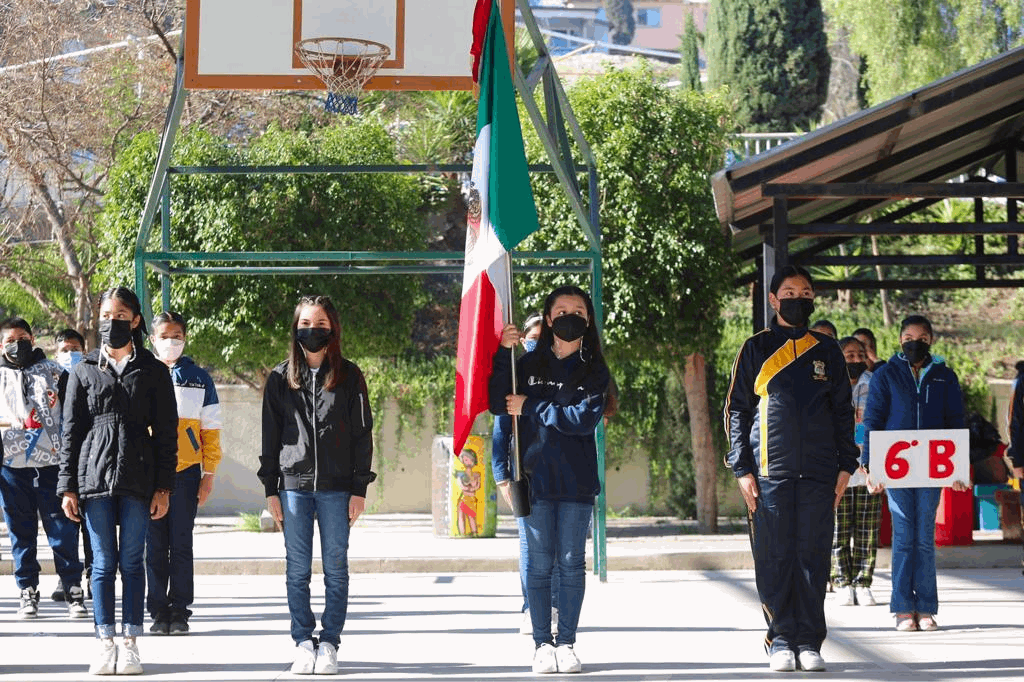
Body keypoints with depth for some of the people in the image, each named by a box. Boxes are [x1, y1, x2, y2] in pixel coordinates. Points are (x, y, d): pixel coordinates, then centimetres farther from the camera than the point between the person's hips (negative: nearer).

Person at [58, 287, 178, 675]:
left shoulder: (152, 371, 7)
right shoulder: (85, 371, 10)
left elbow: (166, 432, 5)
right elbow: (71, 431, 9)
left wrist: (163, 487, -2)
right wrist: (68, 486, 2)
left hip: (138, 478, -1)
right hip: (94, 475, 1)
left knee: (132, 560, 0)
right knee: (103, 562, 1)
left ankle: (130, 644, 4)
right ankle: (105, 644, 4)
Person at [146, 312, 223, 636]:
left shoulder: (198, 379, 7)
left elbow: (210, 430, 8)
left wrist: (209, 474, 1)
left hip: (186, 472, 0)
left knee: (181, 544, 2)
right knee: (155, 545, 2)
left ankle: (180, 612, 7)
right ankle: (158, 611, 7)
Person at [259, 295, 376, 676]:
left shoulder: (349, 376, 5)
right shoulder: (280, 379, 9)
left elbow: (362, 434, 4)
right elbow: (270, 436, 10)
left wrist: (359, 489, -2)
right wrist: (270, 489, 4)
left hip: (337, 487, -1)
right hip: (293, 485, 1)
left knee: (336, 568, 0)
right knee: (297, 570, 1)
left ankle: (329, 644, 5)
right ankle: (303, 644, 7)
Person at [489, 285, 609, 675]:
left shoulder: (595, 372, 4)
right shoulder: (528, 365, 7)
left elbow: (584, 419, -10)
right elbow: (498, 403, -4)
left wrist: (531, 407, -11)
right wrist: (503, 355, -12)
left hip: (577, 482, 0)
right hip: (535, 478, 0)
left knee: (572, 564, 2)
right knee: (539, 564, 0)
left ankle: (566, 643, 8)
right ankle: (542, 643, 6)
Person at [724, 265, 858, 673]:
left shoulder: (827, 352, 13)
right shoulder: (756, 349, 7)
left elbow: (843, 412, 15)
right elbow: (737, 409, 6)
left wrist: (845, 466, 6)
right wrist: (742, 468, -2)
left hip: (818, 472, 1)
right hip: (769, 471, -1)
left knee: (813, 557, 1)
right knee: (774, 558, -2)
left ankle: (809, 642, 6)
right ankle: (782, 641, 6)